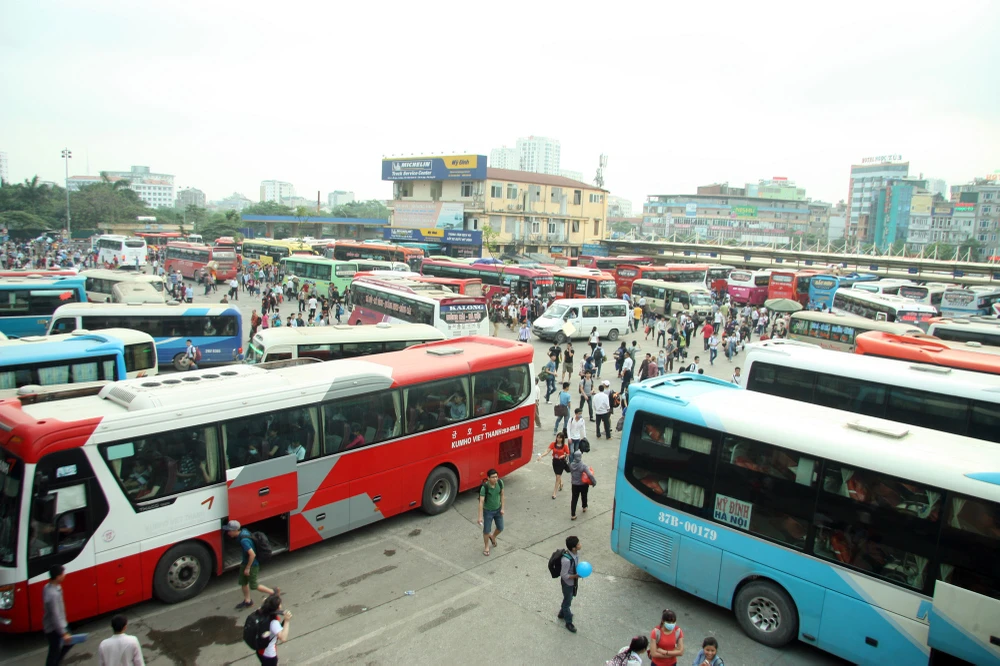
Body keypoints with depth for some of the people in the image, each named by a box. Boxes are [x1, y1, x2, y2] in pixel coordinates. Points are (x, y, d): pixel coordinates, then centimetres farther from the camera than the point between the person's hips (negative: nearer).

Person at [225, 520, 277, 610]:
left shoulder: (244, 540, -34)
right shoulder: (244, 531, -6)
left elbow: (252, 554, -33)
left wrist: (248, 568, -21)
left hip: (252, 564, -9)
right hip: (246, 562, 9)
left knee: (253, 585, 8)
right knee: (243, 582, 19)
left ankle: (273, 592, 23)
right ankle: (247, 601, 38)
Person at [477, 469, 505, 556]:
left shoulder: (500, 483, -18)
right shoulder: (484, 487, -30)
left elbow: (502, 495, -3)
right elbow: (481, 502, -27)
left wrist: (502, 508, -3)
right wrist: (480, 516, -28)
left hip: (498, 509, 4)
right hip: (488, 511, -4)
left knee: (500, 528, 15)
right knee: (486, 530, 7)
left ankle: (493, 537, 48)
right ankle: (486, 546, 34)